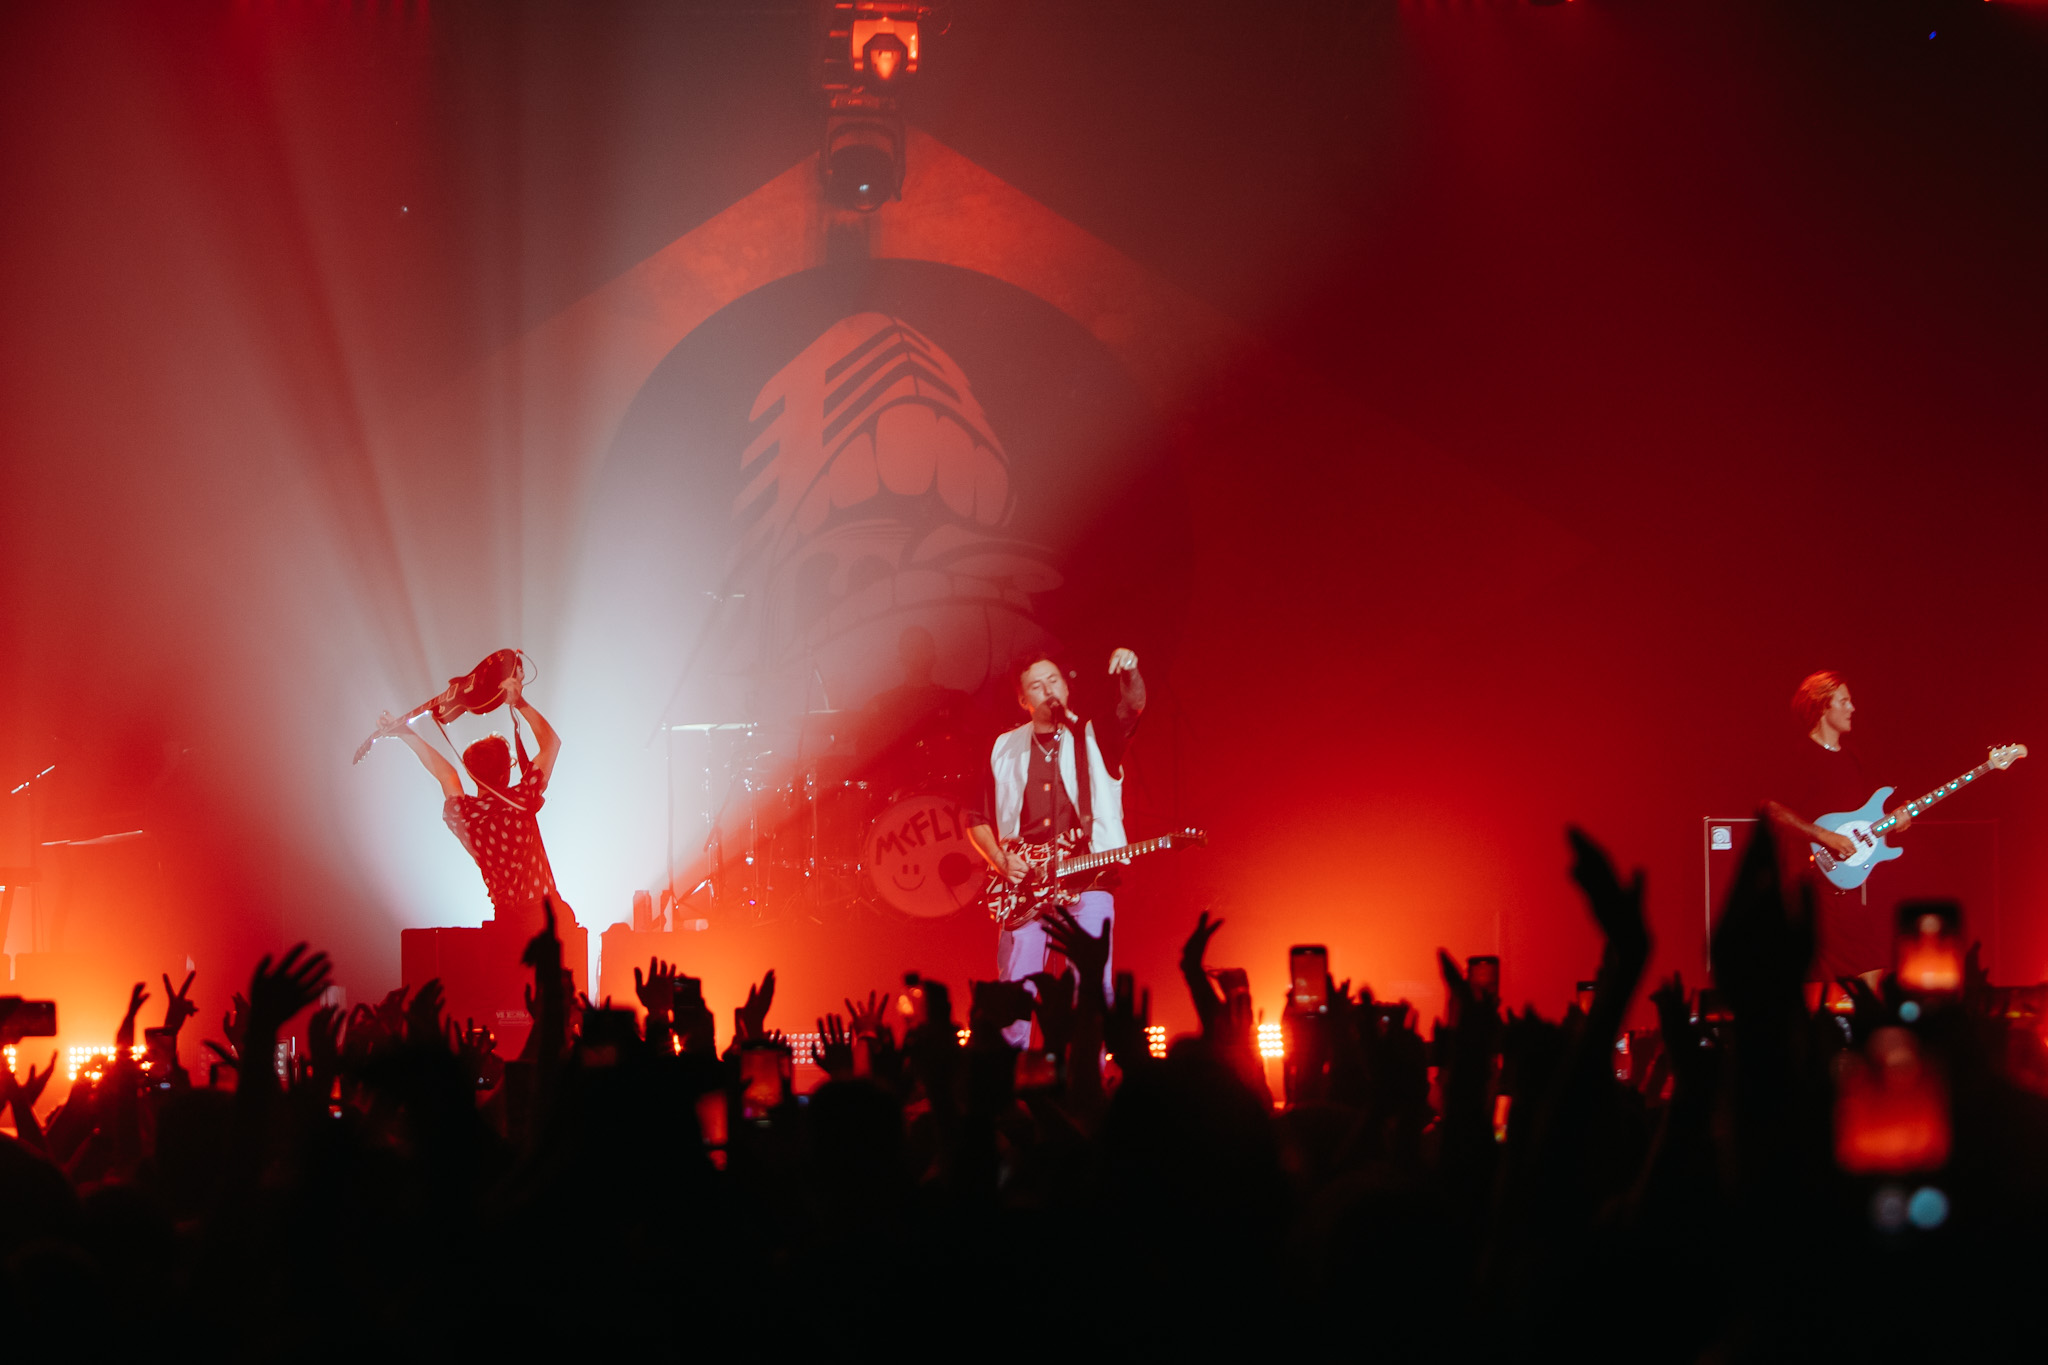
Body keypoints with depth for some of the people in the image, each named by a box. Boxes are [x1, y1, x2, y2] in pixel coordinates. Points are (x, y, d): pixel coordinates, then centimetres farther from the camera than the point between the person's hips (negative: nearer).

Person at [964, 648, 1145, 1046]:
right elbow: (978, 819, 18)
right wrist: (999, 858, 0)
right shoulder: (1006, 750, 15)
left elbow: (1132, 708, -11)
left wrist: (1130, 674, -32)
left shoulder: (1094, 738, 9)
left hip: (1087, 880, -2)